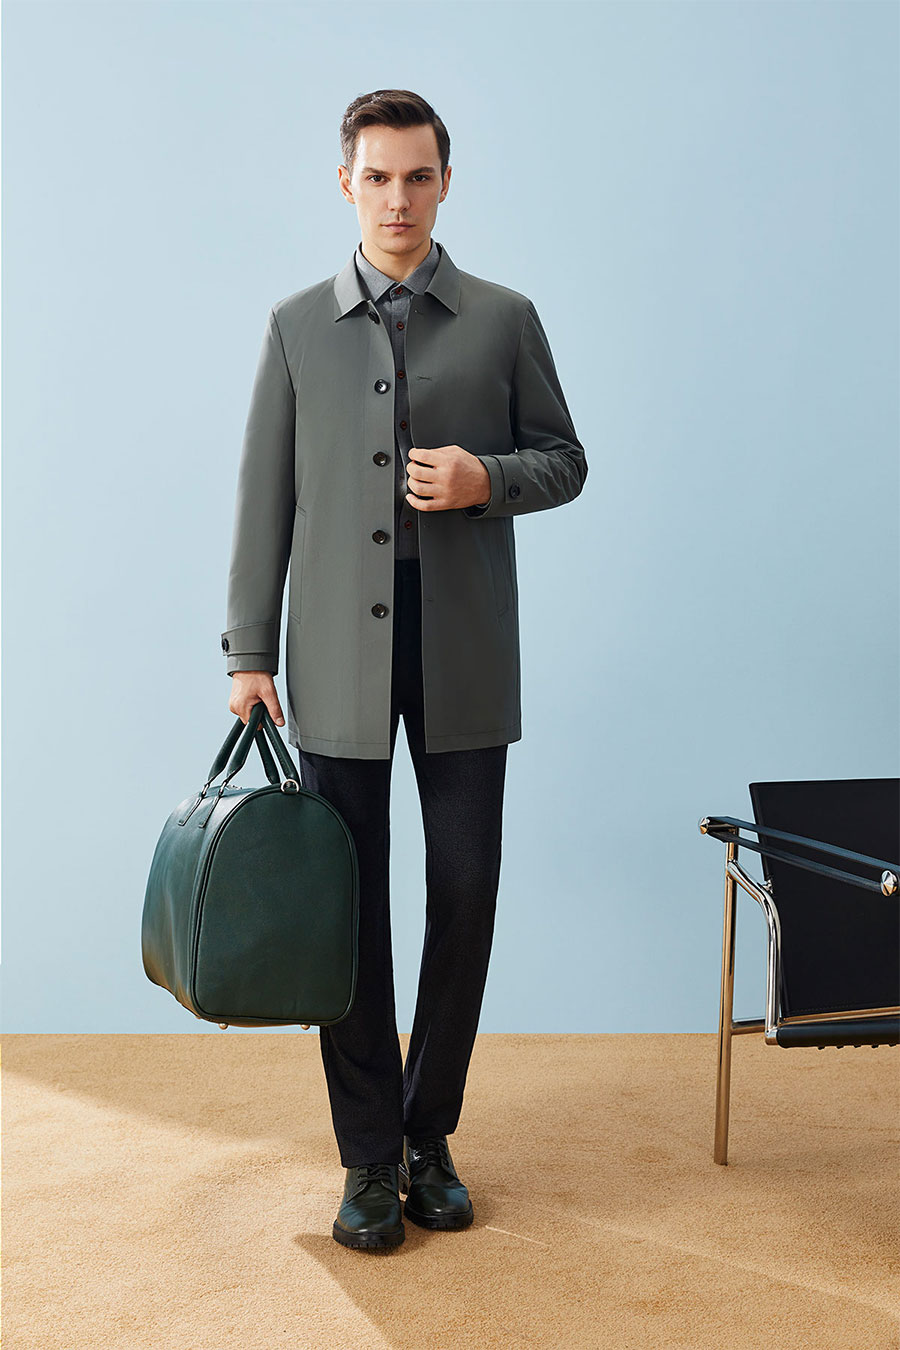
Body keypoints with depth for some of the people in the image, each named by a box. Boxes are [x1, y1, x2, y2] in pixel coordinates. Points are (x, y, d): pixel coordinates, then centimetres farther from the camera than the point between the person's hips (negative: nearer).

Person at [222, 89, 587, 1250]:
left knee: (464, 896, 4)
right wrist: (249, 655, 1)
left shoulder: (503, 319, 7)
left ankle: (429, 1139, 21)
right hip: (339, 658, 0)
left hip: (464, 657, 0)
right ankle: (370, 1160, 15)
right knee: (347, 905, 2)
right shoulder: (297, 325, 8)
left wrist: (489, 479, -12)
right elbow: (264, 498, 6)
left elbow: (565, 459, 10)